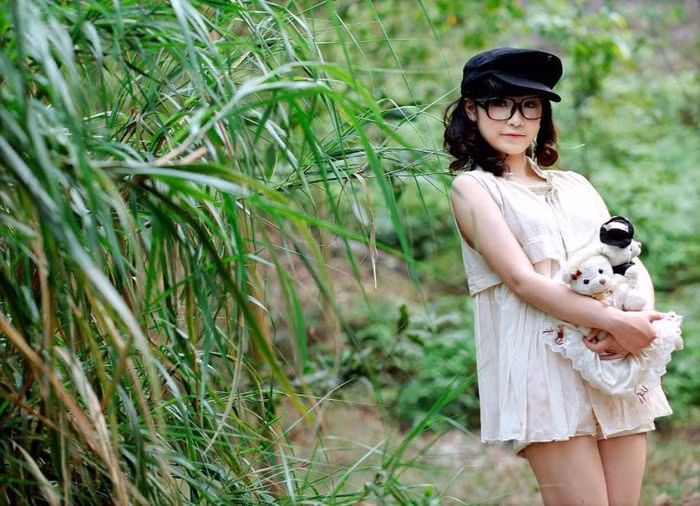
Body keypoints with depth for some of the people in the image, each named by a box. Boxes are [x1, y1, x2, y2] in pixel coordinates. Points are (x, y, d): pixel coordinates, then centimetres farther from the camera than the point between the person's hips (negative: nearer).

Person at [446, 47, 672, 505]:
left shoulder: (575, 185, 21)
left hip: (620, 365, 5)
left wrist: (643, 321, -10)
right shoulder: (472, 187, 4)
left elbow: (634, 265, 13)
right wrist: (617, 322, -17)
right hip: (545, 370, -5)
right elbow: (522, 279, -9)